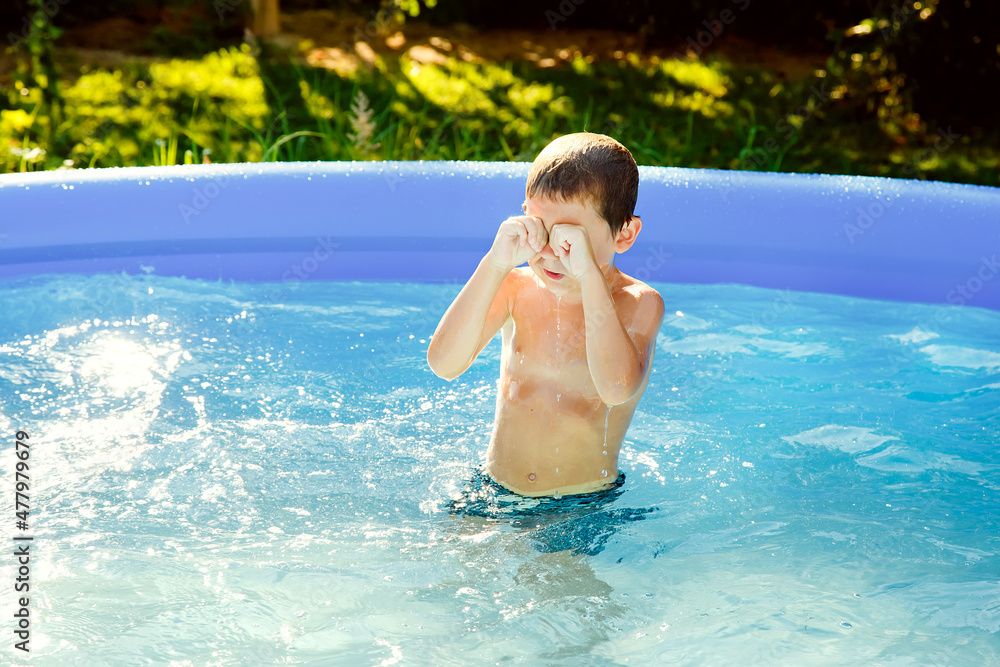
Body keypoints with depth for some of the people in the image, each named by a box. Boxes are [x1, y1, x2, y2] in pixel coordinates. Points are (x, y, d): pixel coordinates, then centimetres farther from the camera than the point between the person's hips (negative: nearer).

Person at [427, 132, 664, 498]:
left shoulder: (638, 303, -10)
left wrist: (587, 273, -30)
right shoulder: (516, 288, -2)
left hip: (585, 507, -2)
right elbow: (444, 364, -17)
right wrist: (497, 263, -23)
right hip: (493, 495, 2)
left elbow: (617, 389, -31)